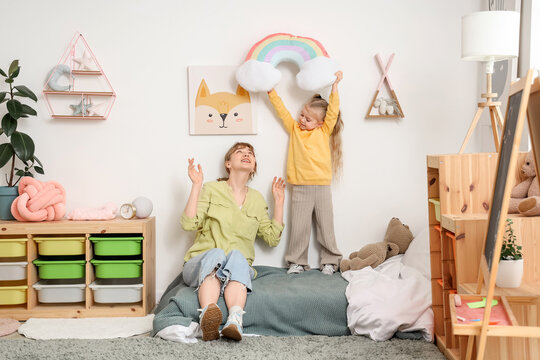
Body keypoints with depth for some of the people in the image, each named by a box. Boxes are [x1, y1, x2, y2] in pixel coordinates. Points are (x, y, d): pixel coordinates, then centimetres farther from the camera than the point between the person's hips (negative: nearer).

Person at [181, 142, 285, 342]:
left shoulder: (257, 199, 20)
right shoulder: (212, 189, 8)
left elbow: (272, 238, 15)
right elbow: (189, 224, -6)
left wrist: (279, 201, 14)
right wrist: (196, 185, -7)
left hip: (239, 266, 2)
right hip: (201, 264, -2)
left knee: (236, 256, -34)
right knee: (215, 254, -37)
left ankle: (235, 321, -60)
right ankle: (208, 318, -62)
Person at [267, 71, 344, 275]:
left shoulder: (324, 131, 7)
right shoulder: (294, 129, 12)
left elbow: (333, 111, -1)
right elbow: (281, 110, 12)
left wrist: (334, 86, -7)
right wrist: (271, 91, 7)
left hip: (322, 187, -1)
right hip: (300, 188, 1)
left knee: (325, 227, 5)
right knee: (298, 227, 1)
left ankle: (330, 261, 15)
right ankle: (297, 262, 11)